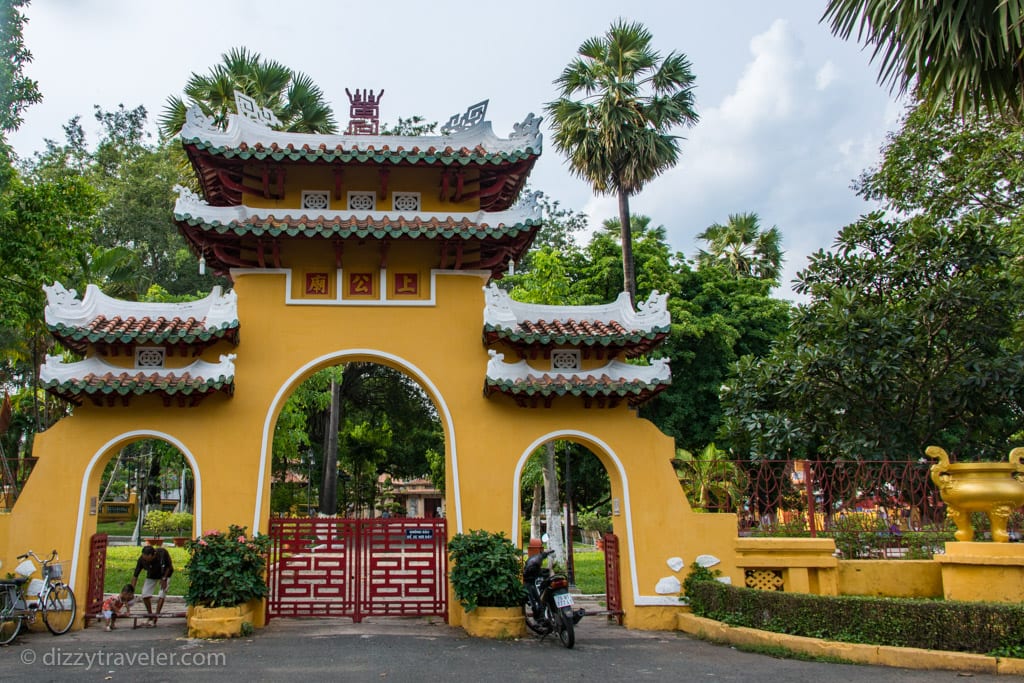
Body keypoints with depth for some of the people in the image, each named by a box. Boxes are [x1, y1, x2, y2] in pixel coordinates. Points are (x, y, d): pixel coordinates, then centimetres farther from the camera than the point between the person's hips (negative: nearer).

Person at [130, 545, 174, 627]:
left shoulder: (162, 553, -37)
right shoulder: (142, 559, -30)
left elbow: (169, 566, -18)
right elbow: (135, 576, -23)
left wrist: (164, 579, -21)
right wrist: (131, 590, -27)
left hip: (165, 574, -3)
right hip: (151, 576, 3)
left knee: (161, 595, -15)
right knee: (145, 595, -7)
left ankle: (154, 620, -12)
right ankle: (150, 616, 11)